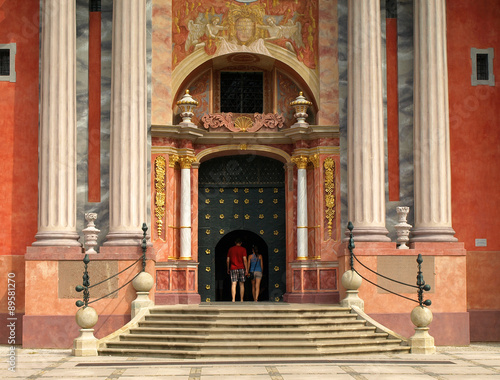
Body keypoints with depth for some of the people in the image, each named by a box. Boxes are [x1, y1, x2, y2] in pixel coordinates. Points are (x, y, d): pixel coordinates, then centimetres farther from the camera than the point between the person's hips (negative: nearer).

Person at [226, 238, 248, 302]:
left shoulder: (230, 249, 8)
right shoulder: (243, 249, 0)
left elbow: (228, 260, 7)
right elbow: (244, 260, -7)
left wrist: (228, 269, 16)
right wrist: (246, 269, -5)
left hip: (233, 268, 1)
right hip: (241, 268, -1)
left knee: (233, 284, -4)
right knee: (241, 284, 7)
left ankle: (233, 299, -15)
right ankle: (241, 300, 7)